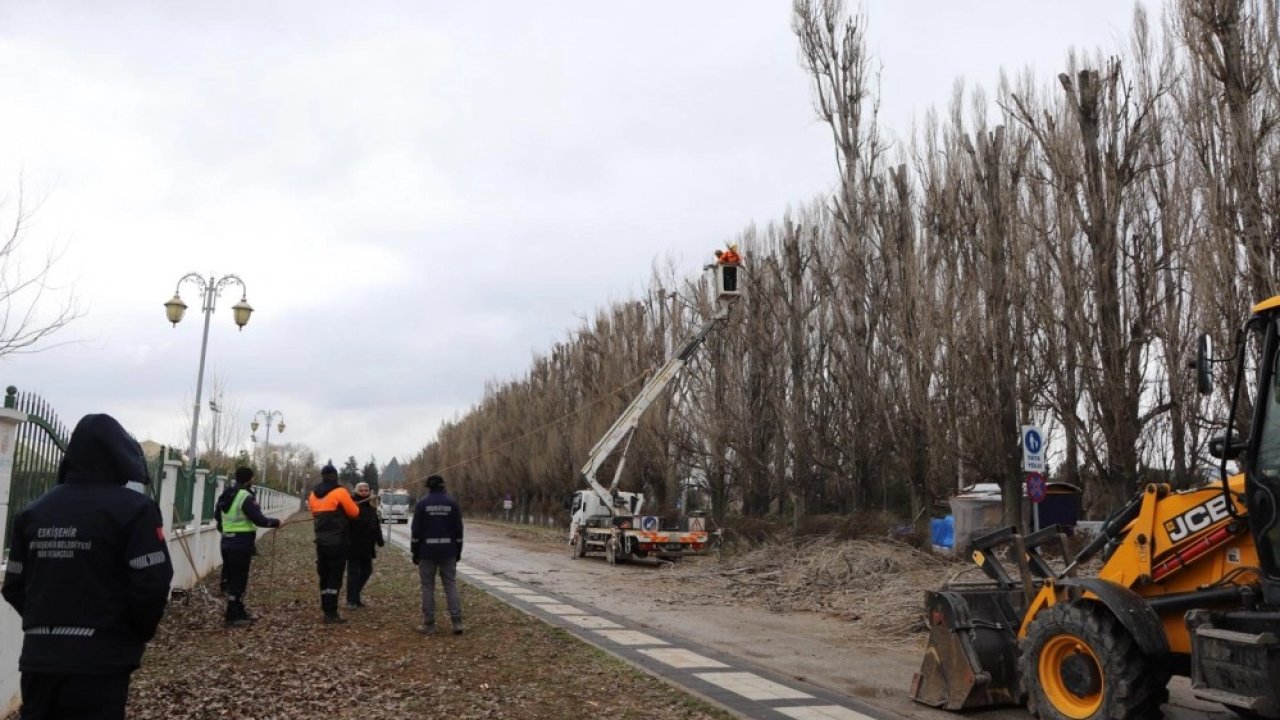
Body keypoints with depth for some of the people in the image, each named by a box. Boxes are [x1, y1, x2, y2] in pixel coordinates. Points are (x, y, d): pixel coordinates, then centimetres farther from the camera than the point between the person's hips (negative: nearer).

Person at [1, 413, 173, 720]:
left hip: (38, 659, 6)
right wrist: (137, 636, 3)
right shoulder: (134, 509, -11)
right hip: (100, 663, -5)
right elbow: (152, 585, -15)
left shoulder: (33, 511, 8)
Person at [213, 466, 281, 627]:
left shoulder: (225, 495, 11)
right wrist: (276, 522, -5)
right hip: (241, 544, -9)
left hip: (227, 542, 9)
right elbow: (259, 520, -21)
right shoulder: (246, 497, -17)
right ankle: (232, 617, 1)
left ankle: (239, 612, 26)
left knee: (231, 578, 16)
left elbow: (217, 515, 24)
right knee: (238, 580, -2)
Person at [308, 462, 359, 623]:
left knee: (324, 576, 13)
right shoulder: (340, 492, -11)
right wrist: (349, 501, 13)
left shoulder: (313, 494, 9)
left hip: (321, 541, 6)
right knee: (335, 577, -3)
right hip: (338, 542, -6)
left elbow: (315, 513, 16)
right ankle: (331, 612, -6)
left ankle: (327, 610, 15)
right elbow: (354, 513, -5)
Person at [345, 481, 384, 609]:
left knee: (366, 571, 12)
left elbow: (377, 526, 17)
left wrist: (380, 540, 9)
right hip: (354, 546, -7)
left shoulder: (372, 509, 13)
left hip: (367, 547, 7)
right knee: (353, 572, -3)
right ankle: (351, 600, 4)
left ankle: (355, 595, 27)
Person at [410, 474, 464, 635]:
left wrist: (414, 552, 3)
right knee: (451, 585, 6)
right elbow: (458, 530, 3)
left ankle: (429, 625, 6)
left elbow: (416, 530, -4)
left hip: (427, 551, -2)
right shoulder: (452, 503, 3)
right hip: (448, 551, 2)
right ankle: (457, 622, -1)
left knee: (428, 587, 5)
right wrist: (458, 551, 10)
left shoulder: (422, 504, -3)